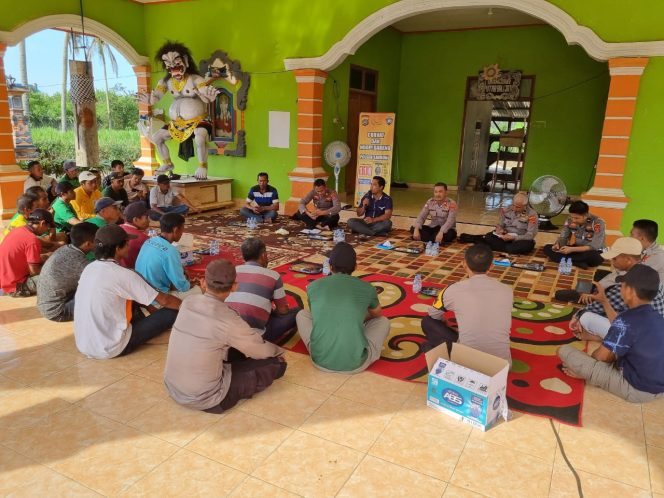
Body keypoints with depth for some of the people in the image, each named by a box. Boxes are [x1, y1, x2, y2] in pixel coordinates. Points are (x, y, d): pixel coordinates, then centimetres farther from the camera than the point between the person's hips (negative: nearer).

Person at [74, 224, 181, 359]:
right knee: (172, 312, -3)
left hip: (83, 345, 8)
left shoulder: (89, 268, 3)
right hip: (109, 349, -8)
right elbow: (164, 300, -11)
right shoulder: (123, 275, -19)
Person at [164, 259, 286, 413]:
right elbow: (261, 351, -7)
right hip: (204, 399, -7)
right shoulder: (228, 321, -23)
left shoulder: (187, 303, -6)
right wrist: (279, 351, 15)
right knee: (276, 364, 0)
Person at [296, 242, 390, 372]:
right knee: (383, 321, 25)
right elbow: (377, 314, 26)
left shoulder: (313, 286, 5)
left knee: (302, 315, 26)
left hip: (321, 360, 1)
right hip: (355, 363, 0)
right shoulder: (367, 288, 4)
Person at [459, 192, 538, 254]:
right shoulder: (506, 210, -3)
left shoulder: (532, 215, -15)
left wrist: (513, 237, -30)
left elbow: (530, 236, -17)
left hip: (520, 240, -2)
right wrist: (499, 229, -17)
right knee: (489, 238, -29)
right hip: (505, 236, 2)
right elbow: (500, 224, 8)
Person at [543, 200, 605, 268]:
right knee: (547, 248, -15)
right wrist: (557, 244, -25)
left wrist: (572, 249, -34)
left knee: (596, 258, -42)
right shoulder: (570, 220, -7)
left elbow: (594, 247, -24)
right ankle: (578, 263, -27)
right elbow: (563, 237, -1)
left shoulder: (598, 223, -20)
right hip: (575, 250, 5)